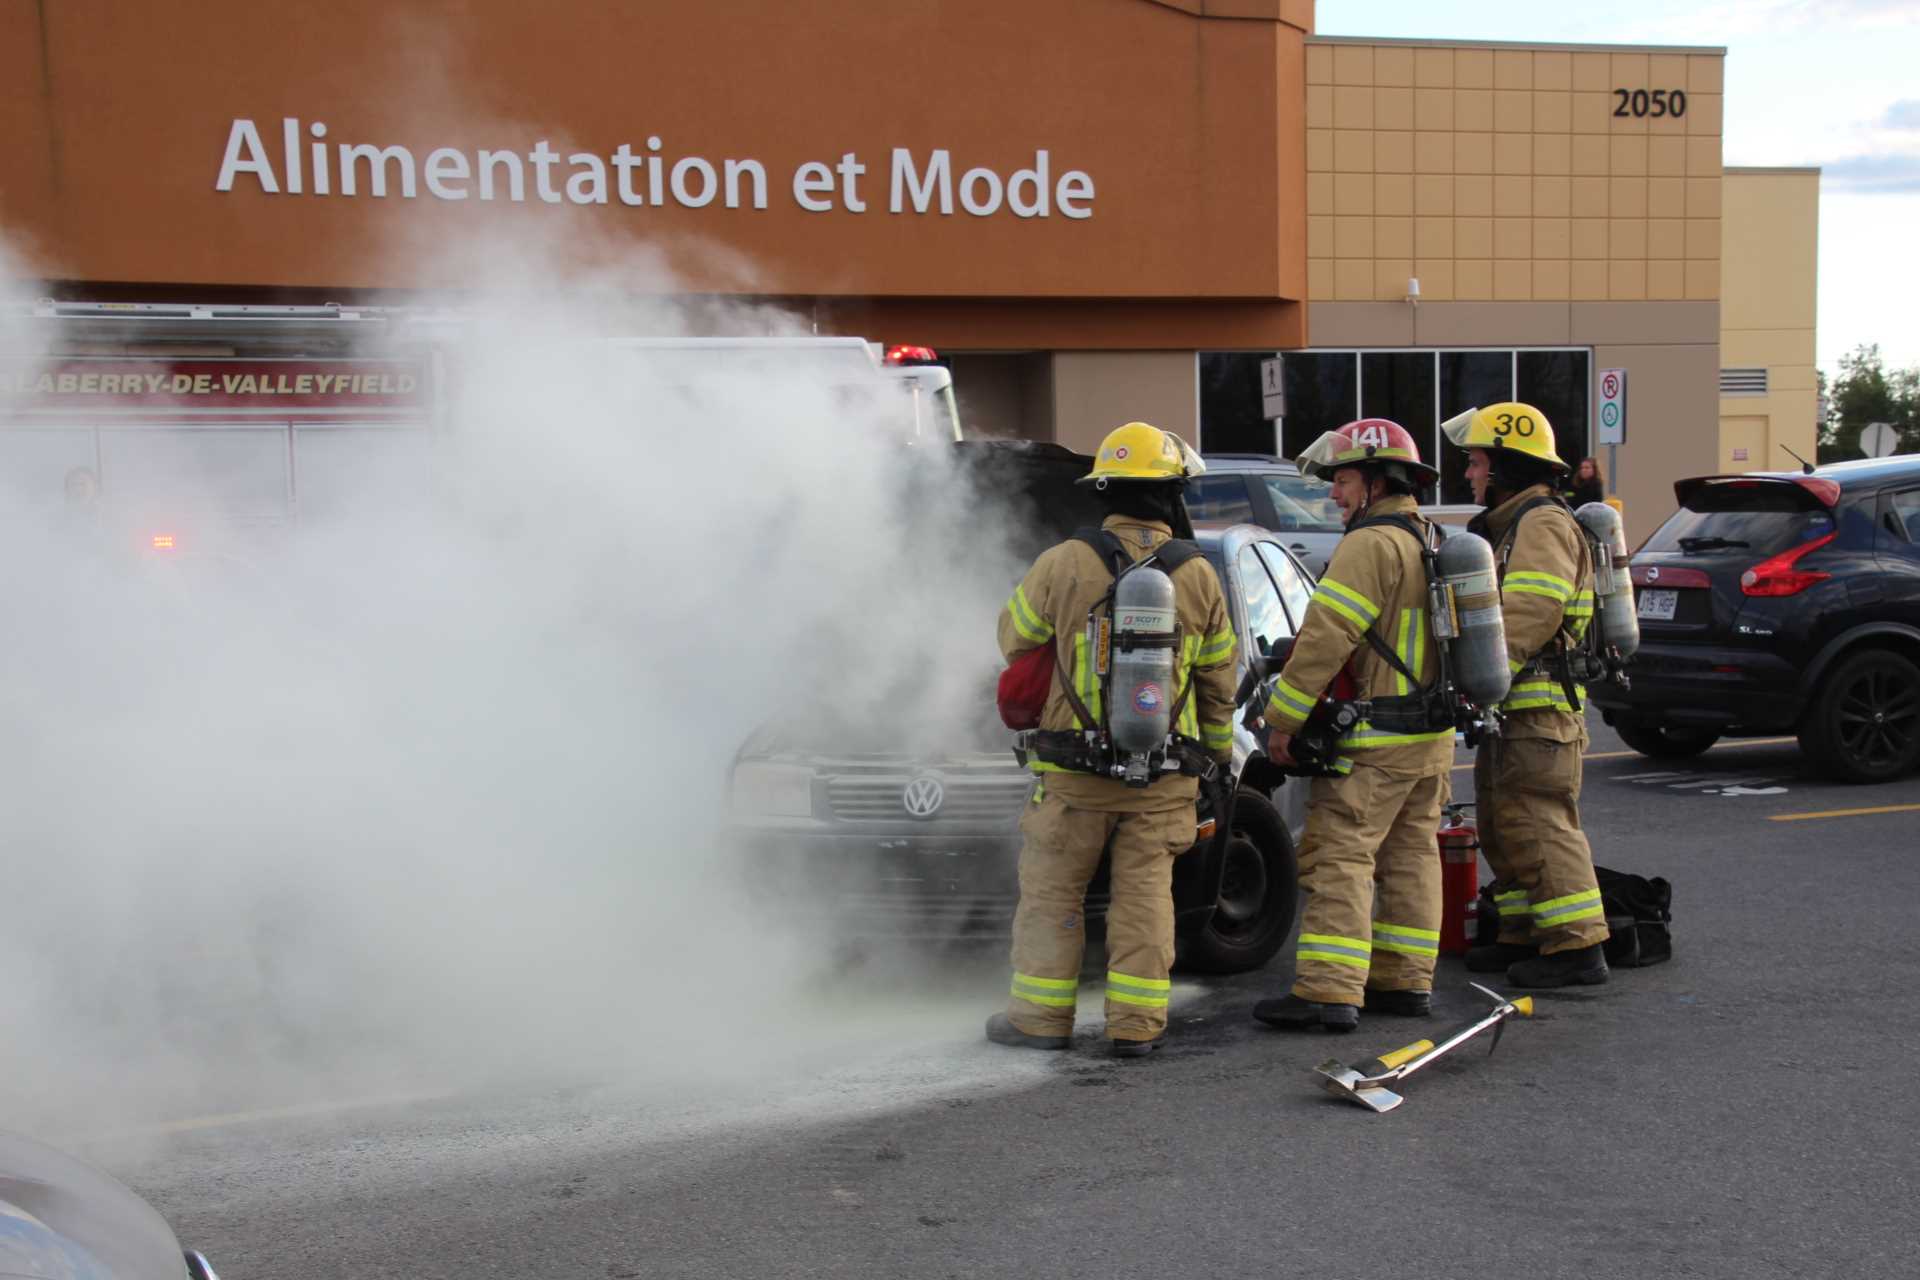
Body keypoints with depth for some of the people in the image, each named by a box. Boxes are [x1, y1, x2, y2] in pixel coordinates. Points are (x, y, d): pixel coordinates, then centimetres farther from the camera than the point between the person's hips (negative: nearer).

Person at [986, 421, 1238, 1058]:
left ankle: (1042, 1015, 14)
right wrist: (1216, 755, 20)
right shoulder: (1198, 576, -2)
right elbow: (1218, 682, 7)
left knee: (1052, 891, 9)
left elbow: (1014, 640, 8)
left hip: (1073, 771, -1)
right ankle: (1138, 1023, 9)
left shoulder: (1062, 564, -9)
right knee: (1145, 893, 8)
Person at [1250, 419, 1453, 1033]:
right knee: (1410, 856, 13)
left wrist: (1283, 718, -15)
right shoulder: (1434, 545, 16)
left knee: (1339, 857, -9)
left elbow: (1325, 638, -19)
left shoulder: (1371, 545, -15)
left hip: (1375, 741, -10)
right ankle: (1406, 982, 18)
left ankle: (1329, 992, -13)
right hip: (1433, 735, 10)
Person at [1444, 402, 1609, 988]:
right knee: (1503, 826, 15)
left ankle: (1577, 945, -10)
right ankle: (1526, 935, 22)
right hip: (1513, 709, 11)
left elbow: (1529, 616, -25)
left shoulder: (1543, 524, -12)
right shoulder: (1507, 527, 23)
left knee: (1539, 826, -12)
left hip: (1539, 710, -11)